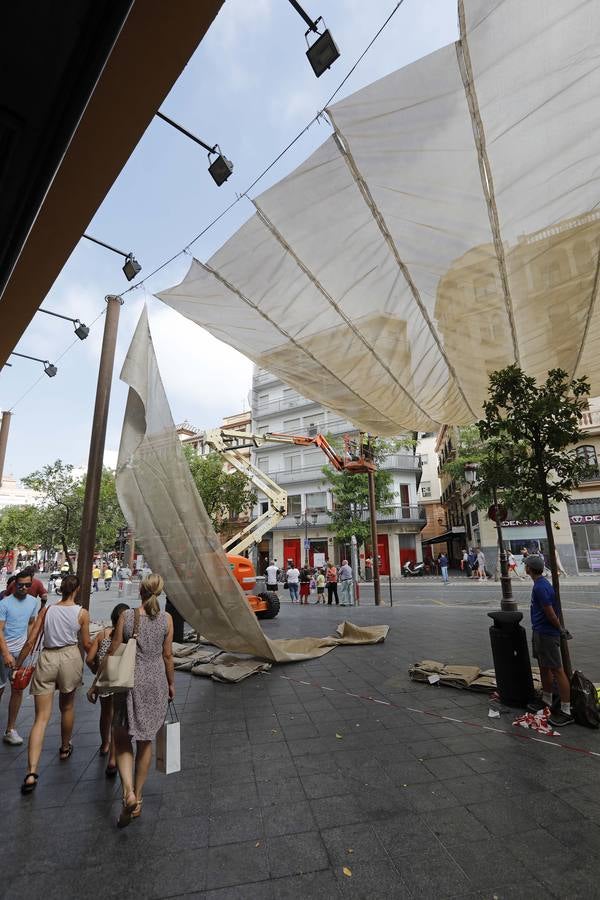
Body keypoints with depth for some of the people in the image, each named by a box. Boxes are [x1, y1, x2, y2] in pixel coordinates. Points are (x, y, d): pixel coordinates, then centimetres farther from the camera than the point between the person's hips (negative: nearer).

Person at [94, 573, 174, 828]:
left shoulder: (126, 616, -12)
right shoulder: (166, 619, -9)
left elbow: (112, 653, -5)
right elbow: (167, 655, -2)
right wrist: (171, 684, 12)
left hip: (130, 682, -1)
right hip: (156, 683, 2)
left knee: (122, 740, 17)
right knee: (145, 742, 19)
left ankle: (128, 792, -1)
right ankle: (138, 799, 31)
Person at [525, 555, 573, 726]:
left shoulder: (540, 587, -24)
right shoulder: (541, 583, 8)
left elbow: (550, 613, -23)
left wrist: (560, 629, -9)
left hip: (546, 634, -10)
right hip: (540, 632, 10)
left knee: (557, 671, -1)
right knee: (544, 668, 21)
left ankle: (566, 712, 8)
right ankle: (547, 701, 35)